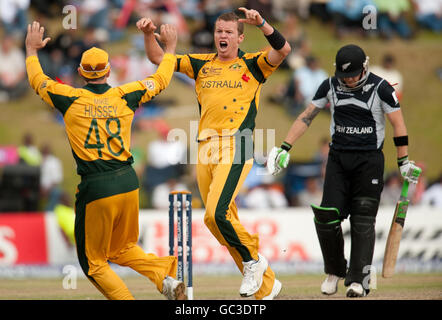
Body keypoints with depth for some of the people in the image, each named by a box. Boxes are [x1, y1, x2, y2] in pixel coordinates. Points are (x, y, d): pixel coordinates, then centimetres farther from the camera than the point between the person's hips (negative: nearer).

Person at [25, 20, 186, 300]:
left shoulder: (71, 99, -3)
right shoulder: (124, 96, 3)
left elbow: (37, 80, 16)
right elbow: (161, 79, 19)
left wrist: (32, 50, 33)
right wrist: (170, 47, 34)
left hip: (96, 189, -4)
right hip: (128, 183, 4)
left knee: (94, 262, 8)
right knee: (122, 248, 23)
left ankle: (124, 298, -10)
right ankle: (165, 275, -1)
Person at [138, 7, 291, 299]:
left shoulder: (252, 64, 7)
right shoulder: (202, 65, 19)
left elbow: (283, 49, -9)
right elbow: (159, 59, 21)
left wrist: (261, 24, -21)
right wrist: (149, 34, 4)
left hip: (235, 146, -6)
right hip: (206, 147, 6)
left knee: (217, 213, -22)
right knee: (221, 220, 4)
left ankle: (253, 259, 2)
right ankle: (267, 285, 14)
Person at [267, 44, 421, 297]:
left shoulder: (380, 88, -7)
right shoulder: (330, 86, 4)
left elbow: (398, 124, -2)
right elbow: (307, 117, 10)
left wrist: (404, 162, -4)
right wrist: (285, 148, 3)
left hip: (369, 160, -3)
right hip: (338, 159, 3)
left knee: (363, 220, -8)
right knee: (327, 217, -6)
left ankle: (358, 280, -9)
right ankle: (334, 271, 13)